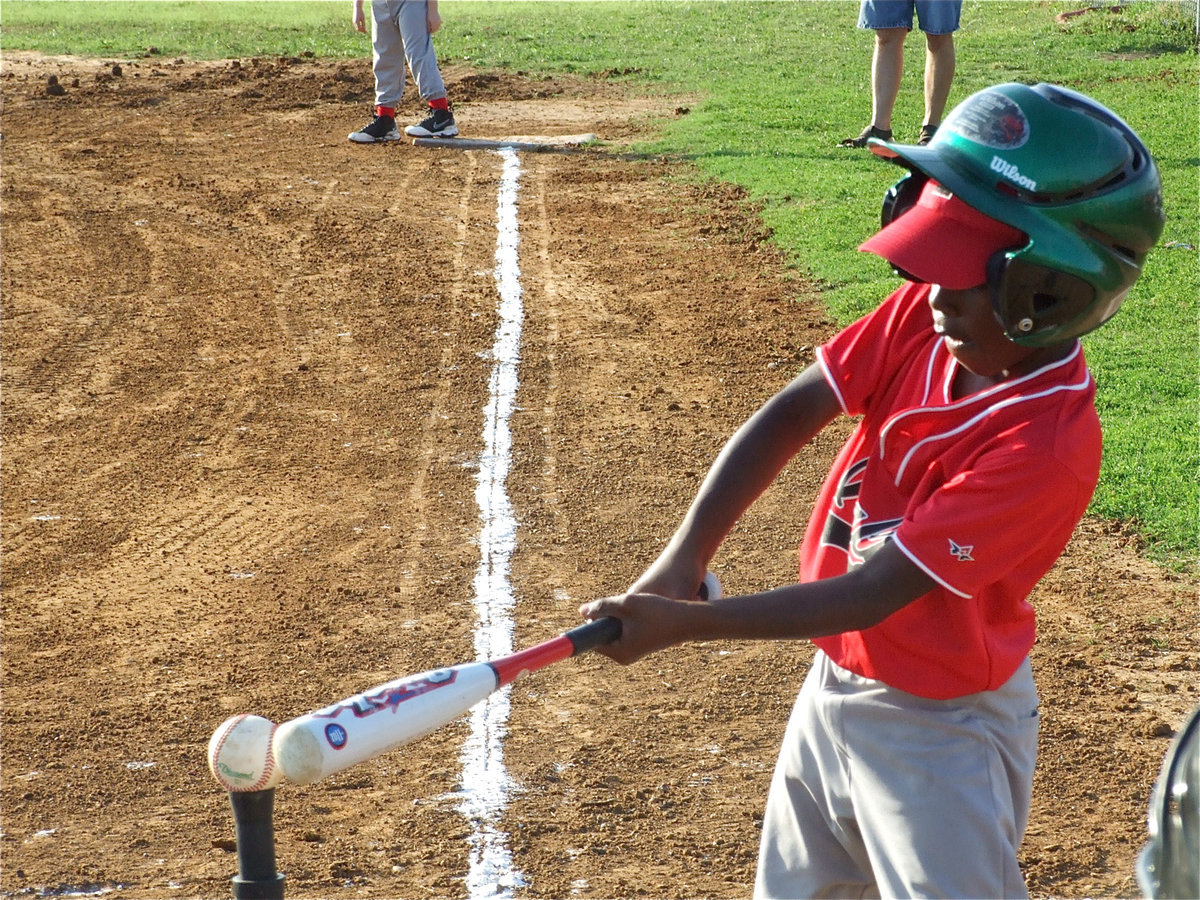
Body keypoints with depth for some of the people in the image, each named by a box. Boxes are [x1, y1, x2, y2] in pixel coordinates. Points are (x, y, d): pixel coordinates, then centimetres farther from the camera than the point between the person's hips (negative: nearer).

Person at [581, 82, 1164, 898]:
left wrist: (682, 624, -32)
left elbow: (871, 595, -31)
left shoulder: (1047, 444, -32)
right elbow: (791, 415, -12)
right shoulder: (928, 314, -13)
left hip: (936, 731, -7)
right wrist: (681, 561, -24)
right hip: (836, 681, 7)